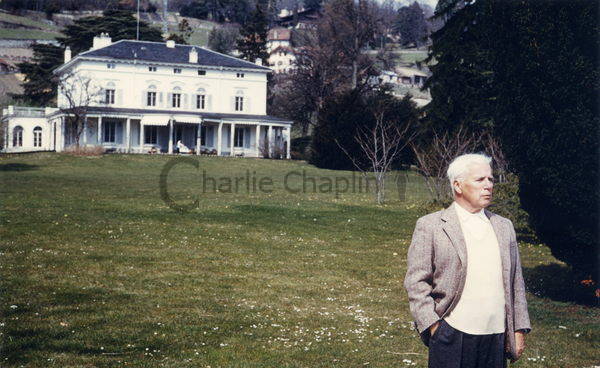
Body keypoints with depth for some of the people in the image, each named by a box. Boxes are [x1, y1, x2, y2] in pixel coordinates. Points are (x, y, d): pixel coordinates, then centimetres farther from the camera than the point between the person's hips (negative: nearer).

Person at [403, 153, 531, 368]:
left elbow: (516, 283, 16)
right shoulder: (430, 226, -1)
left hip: (497, 336, 4)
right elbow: (416, 283, -4)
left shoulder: (504, 227, 14)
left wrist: (519, 329, 12)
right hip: (452, 336, -4)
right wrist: (432, 326, -10)